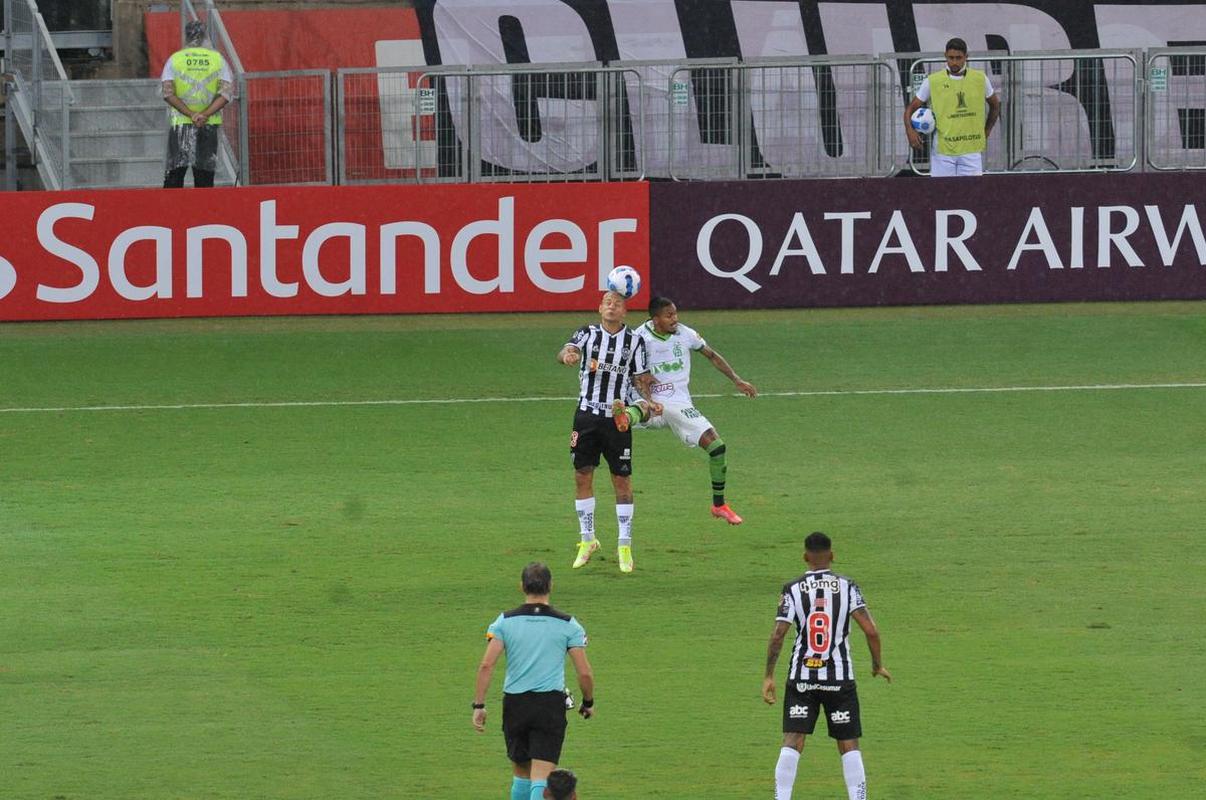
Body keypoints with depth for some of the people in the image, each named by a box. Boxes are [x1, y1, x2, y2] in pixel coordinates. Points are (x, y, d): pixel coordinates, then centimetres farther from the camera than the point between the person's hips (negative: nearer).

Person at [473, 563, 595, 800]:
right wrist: (588, 703, 16)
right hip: (551, 705, -2)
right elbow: (585, 673, -1)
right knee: (541, 778, -6)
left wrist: (479, 705, -4)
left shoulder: (505, 622, 1)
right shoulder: (568, 625, 0)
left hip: (514, 703, 2)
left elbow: (486, 666, -8)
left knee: (521, 773, 19)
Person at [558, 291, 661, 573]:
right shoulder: (588, 333, 2)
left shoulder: (634, 341, 2)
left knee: (622, 481, -1)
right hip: (587, 413, 1)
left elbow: (641, 379, 8)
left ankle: (625, 547, 5)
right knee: (582, 476, 1)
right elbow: (567, 351, -16)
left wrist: (648, 402, -11)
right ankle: (587, 540, 16)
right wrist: (567, 355, -40)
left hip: (618, 418, -1)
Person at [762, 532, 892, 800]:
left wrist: (768, 677, -2)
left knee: (792, 742, -1)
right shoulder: (847, 587, -4)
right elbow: (870, 630, -9)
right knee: (849, 745, 6)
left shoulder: (792, 590, -4)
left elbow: (777, 635, -9)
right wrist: (878, 665, 6)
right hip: (840, 677, 0)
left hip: (801, 677, 0)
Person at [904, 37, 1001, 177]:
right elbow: (911, 108, 4)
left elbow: (995, 105, 20)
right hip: (943, 149, -1)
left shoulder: (980, 79, 3)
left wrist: (986, 133, 13)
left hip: (971, 150, 1)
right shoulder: (932, 81, -2)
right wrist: (910, 130, -15)